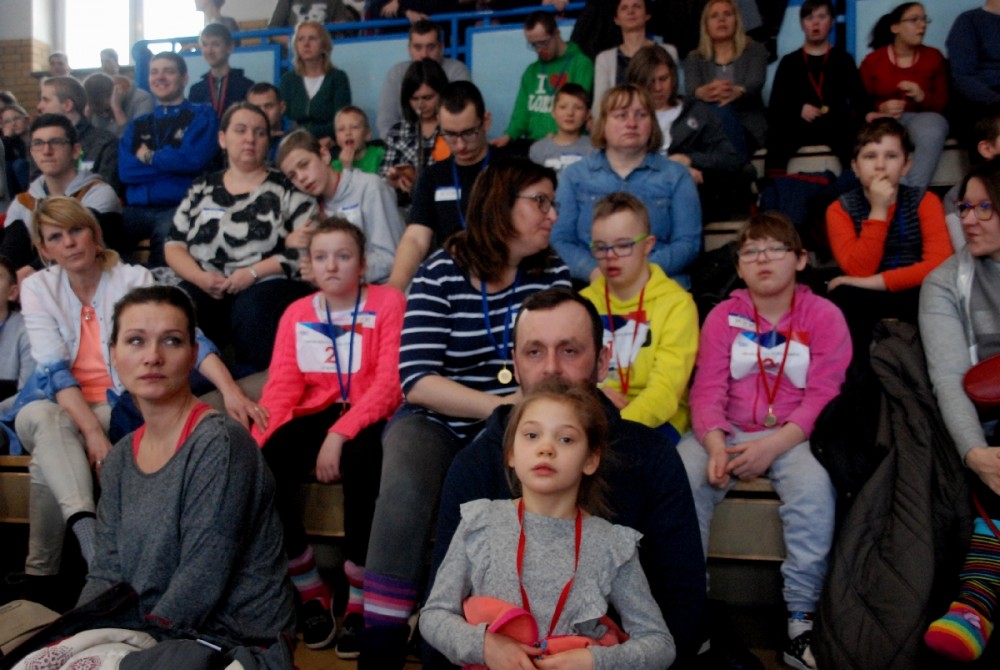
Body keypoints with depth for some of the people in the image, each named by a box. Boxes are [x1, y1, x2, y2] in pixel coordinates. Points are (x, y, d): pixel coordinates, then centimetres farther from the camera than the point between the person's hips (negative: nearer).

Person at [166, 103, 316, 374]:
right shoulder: (201, 189, 19)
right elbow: (174, 245, 16)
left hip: (268, 285, -2)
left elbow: (306, 244, -3)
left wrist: (253, 273, -11)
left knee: (252, 310, -37)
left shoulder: (287, 187, 8)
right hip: (206, 288, 3)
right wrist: (200, 277, -5)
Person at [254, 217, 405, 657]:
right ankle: (311, 592, -3)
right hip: (317, 413, 4)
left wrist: (340, 434, -25)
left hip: (370, 415, -3)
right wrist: (255, 446, -19)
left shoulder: (388, 302, -2)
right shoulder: (296, 314, 10)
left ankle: (360, 601, -18)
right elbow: (281, 386, -1)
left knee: (358, 460, -36)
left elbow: (389, 382, -12)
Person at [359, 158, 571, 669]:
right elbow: (416, 379, -14)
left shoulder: (551, 272, 5)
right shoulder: (440, 272, -6)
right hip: (437, 419, -1)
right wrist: (499, 405, -23)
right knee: (406, 492, -31)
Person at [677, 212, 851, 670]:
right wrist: (715, 445, -21)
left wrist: (774, 445, -21)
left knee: (813, 487, -33)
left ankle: (801, 622, -20)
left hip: (795, 435, -2)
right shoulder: (723, 316, 8)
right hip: (728, 432, 2)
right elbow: (707, 389, -1)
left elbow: (822, 395, -6)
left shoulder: (824, 316, 2)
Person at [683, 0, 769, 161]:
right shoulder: (694, 58, 15)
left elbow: (755, 83, -10)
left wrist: (736, 92, -38)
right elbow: (691, 88, -8)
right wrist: (704, 93, -37)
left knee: (722, 112, -35)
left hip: (748, 127, -1)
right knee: (719, 111, -35)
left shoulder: (755, 50, 11)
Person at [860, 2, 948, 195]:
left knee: (932, 133, -37)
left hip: (922, 115, 1)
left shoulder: (934, 56, 10)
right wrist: (882, 108, -19)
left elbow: (942, 102, 7)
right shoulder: (872, 61, 6)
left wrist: (922, 97, -16)